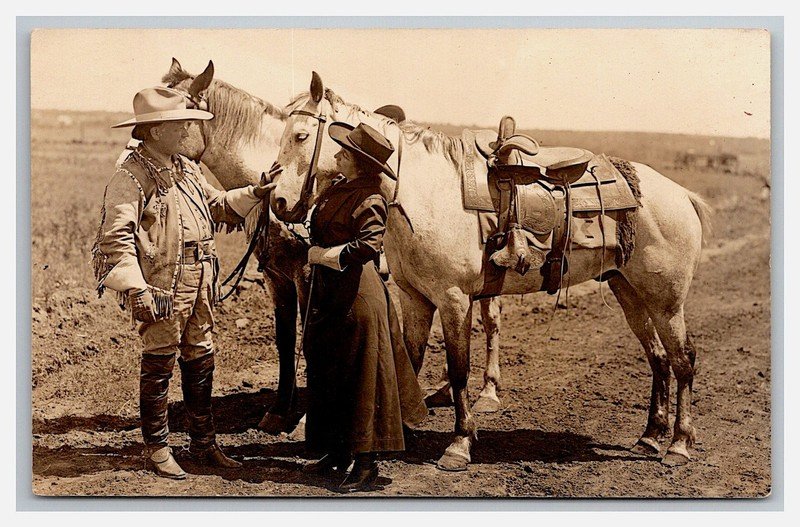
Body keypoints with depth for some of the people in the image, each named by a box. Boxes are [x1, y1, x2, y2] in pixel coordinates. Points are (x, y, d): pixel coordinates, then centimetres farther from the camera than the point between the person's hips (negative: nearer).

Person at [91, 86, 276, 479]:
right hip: (161, 290, -8)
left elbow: (217, 205, 28)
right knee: (159, 366, 3)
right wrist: (135, 289, -27)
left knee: (201, 363, 15)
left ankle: (203, 443, 27)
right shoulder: (131, 175, -13)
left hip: (199, 286, 8)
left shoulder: (187, 169, 13)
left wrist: (253, 194, 14)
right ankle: (156, 449, 17)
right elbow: (116, 237, -20)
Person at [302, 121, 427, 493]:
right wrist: (312, 252, 7)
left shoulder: (369, 200, -16)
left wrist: (324, 254, -22)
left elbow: (369, 244, -31)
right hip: (326, 292, 10)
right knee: (325, 371, 15)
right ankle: (337, 451, 28)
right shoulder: (335, 188, 10)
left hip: (356, 293, -10)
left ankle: (366, 464, 7)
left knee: (360, 376, -2)